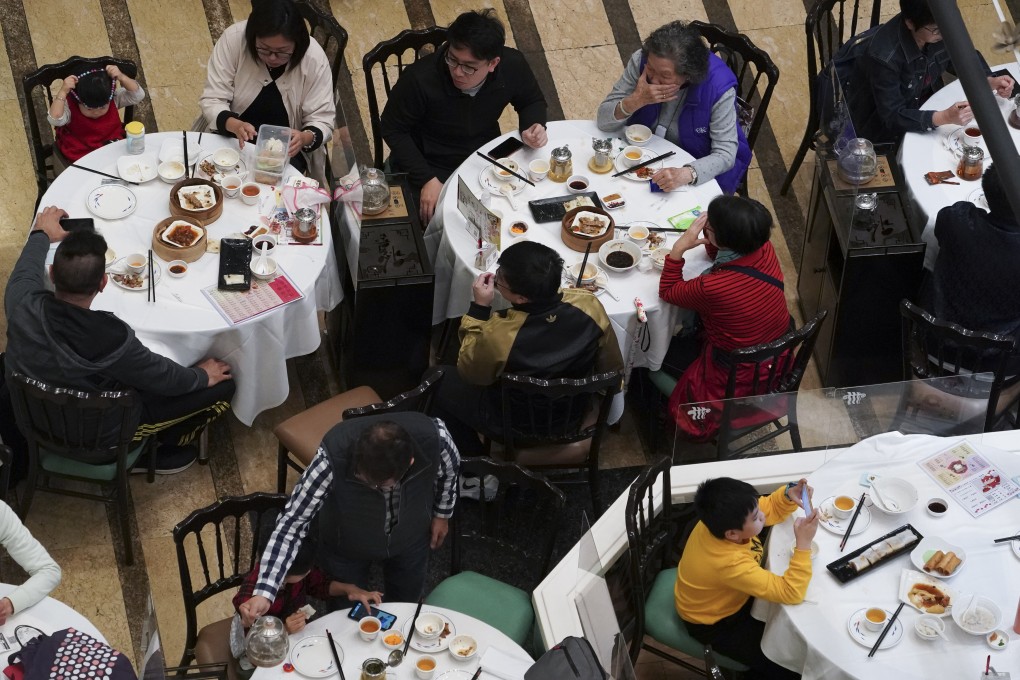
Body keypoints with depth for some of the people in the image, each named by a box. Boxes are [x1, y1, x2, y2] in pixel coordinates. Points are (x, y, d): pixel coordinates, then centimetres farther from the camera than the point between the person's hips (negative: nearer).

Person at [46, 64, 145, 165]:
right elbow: (54, 119, -29)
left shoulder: (114, 98, -6)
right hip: (80, 155, -4)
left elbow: (138, 95, -10)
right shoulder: (70, 106, -14)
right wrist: (63, 92, -32)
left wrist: (121, 78, -24)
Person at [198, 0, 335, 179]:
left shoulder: (314, 59, -20)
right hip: (230, 136, 1)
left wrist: (305, 138, -37)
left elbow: (322, 120, -13)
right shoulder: (233, 39, -20)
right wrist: (234, 125, -40)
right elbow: (212, 100, -18)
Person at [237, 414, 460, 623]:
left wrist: (442, 514, 4)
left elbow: (449, 468, -11)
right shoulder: (333, 457, -43)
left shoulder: (433, 438, -37)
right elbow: (293, 521, -35)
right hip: (346, 545, -2)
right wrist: (264, 593, -43)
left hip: (410, 539, 2)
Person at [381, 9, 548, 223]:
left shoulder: (512, 66, -19)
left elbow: (533, 101, 3)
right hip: (432, 169, -4)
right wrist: (426, 179, -22)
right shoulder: (420, 79, -30)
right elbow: (393, 130, -15)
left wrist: (535, 127, -21)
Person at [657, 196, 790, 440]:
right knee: (684, 334, 28)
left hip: (737, 378, -7)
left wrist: (679, 248, -22)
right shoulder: (764, 250, -19)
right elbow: (720, 254, 5)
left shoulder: (713, 287, -38)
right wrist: (711, 235, -14)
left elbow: (667, 292, -15)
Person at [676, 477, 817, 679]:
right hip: (715, 624, -8)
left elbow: (771, 507, -4)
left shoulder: (722, 518, -23)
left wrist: (789, 494, -24)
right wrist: (803, 543, -43)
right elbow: (792, 593, -39)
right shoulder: (730, 563, -43)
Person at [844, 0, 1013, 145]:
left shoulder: (940, 28, -18)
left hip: (924, 107, 7)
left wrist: (989, 81, -17)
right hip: (882, 127, -6)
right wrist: (945, 118, -45)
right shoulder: (884, 57, -37)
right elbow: (892, 117, -33)